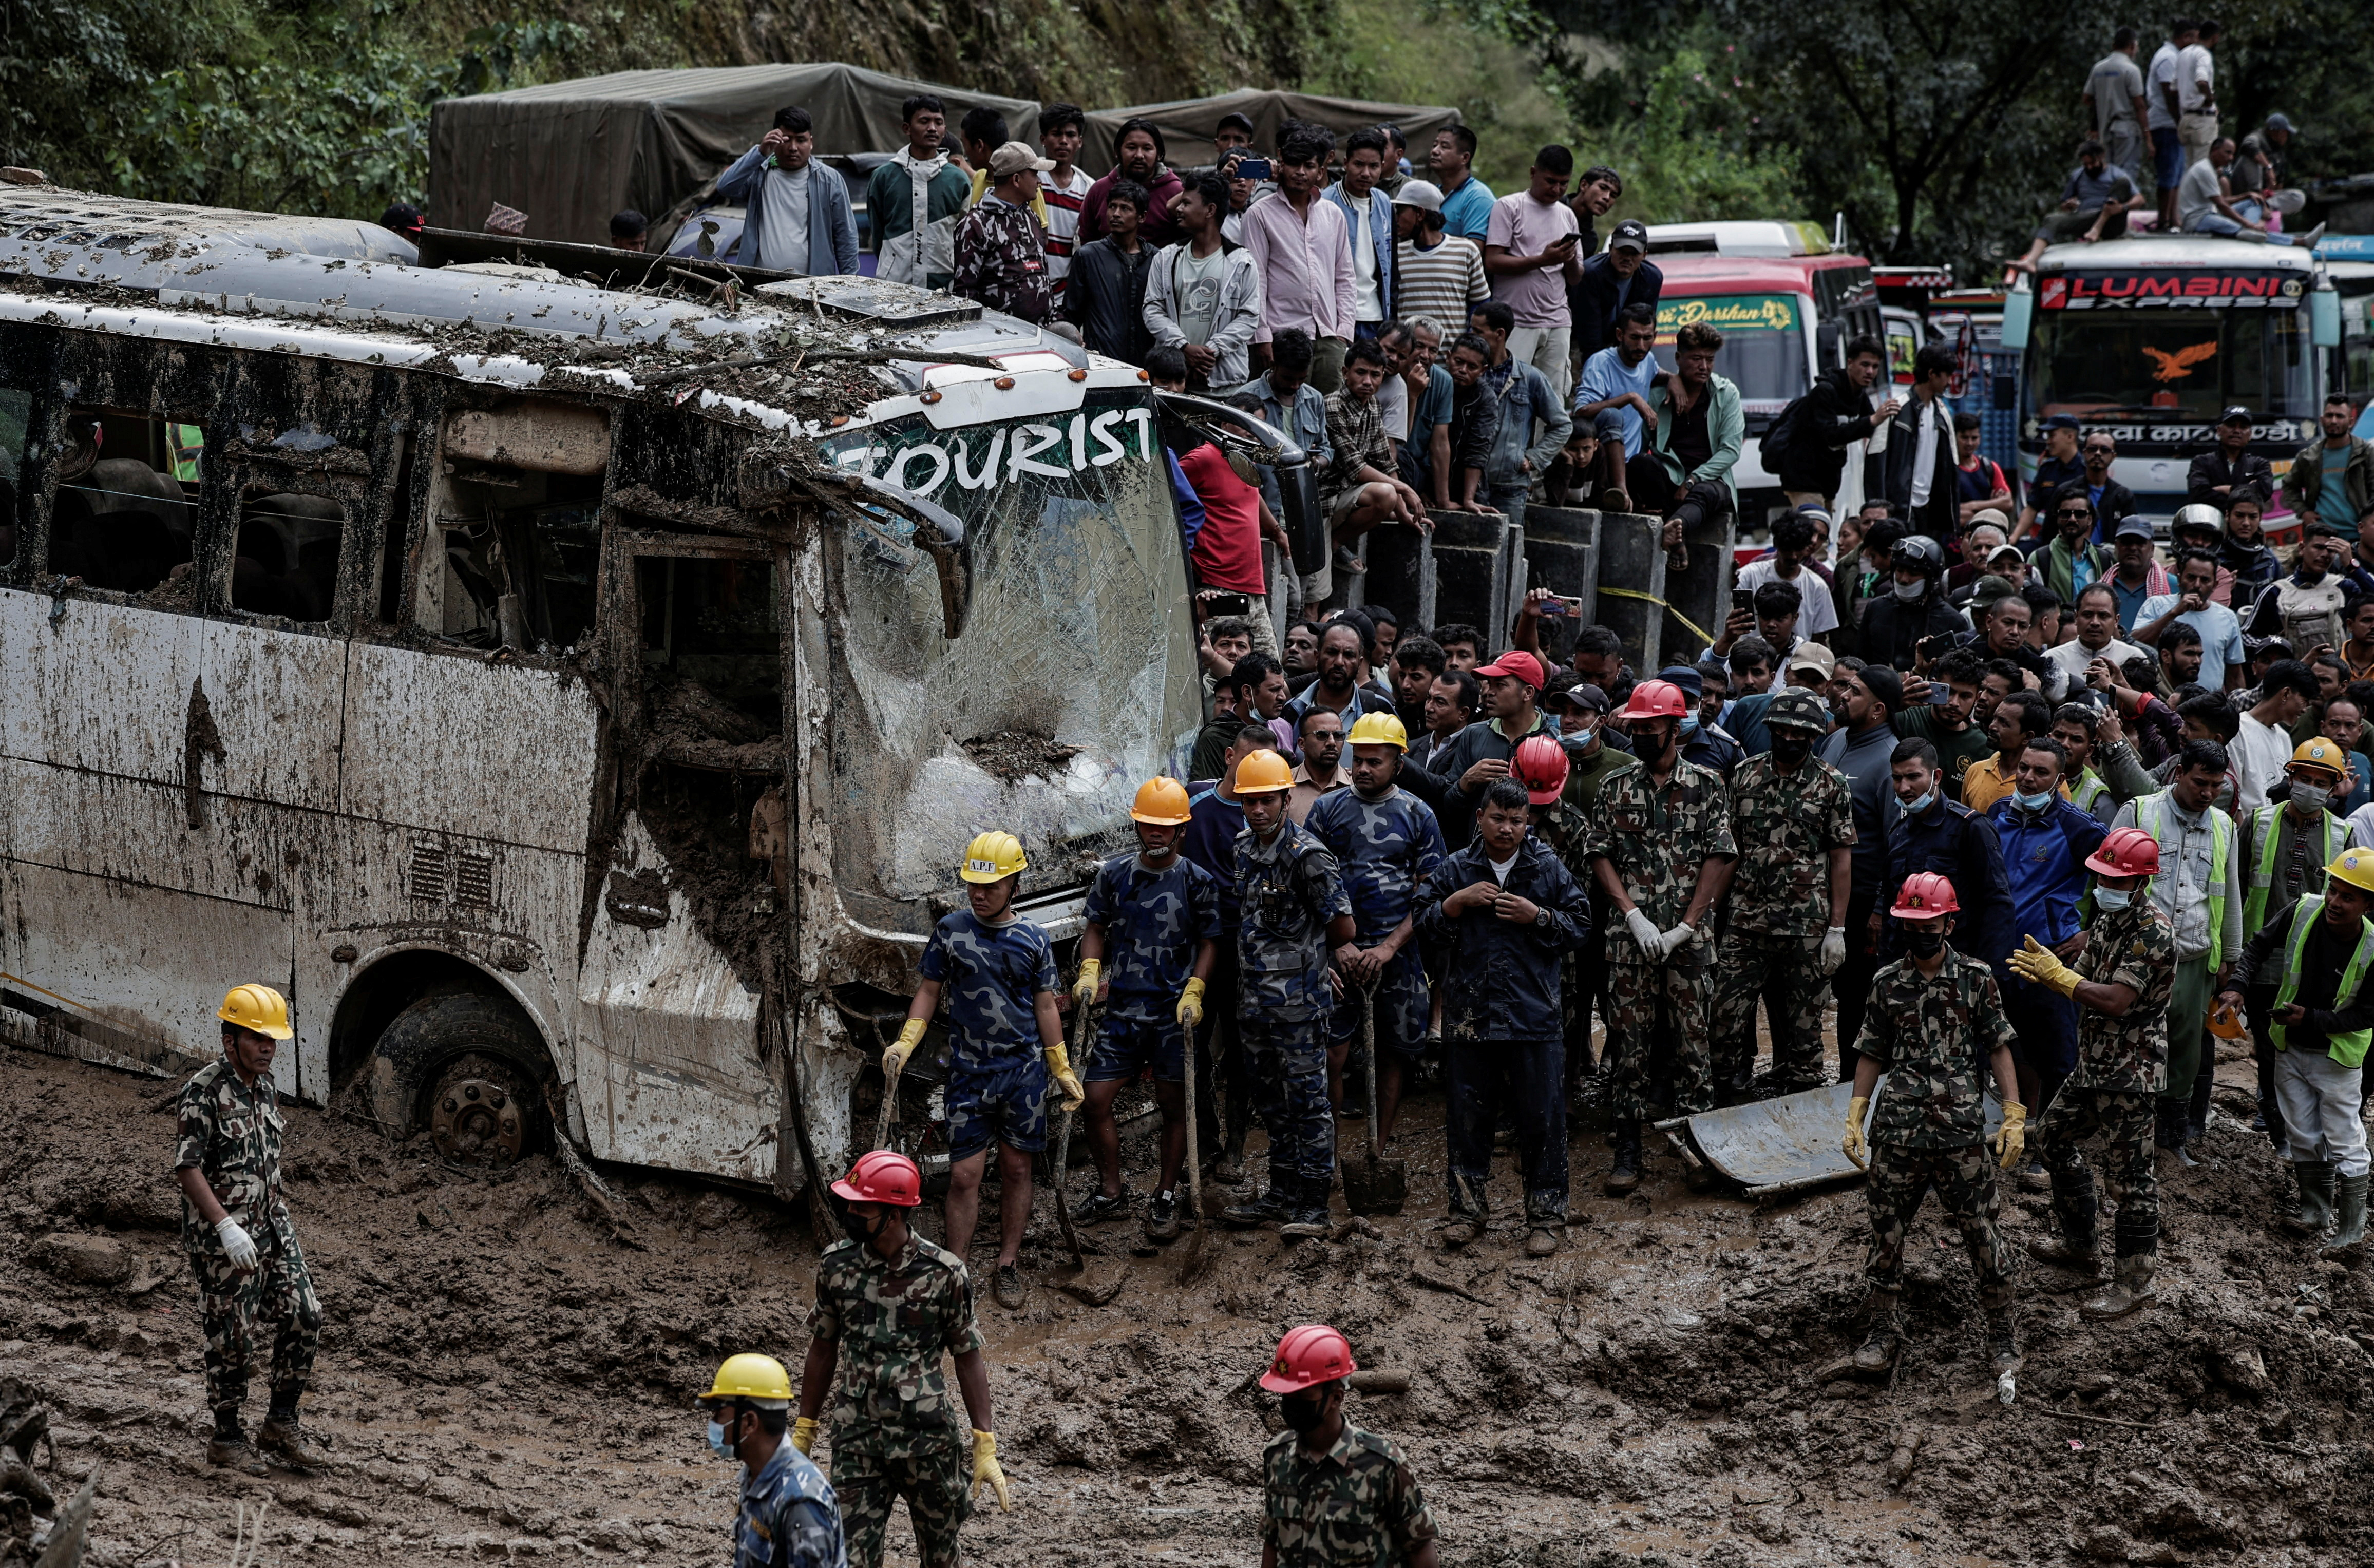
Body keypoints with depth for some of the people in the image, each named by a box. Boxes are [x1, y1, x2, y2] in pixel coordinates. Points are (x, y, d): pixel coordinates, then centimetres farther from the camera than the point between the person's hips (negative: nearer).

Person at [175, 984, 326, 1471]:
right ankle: (226, 1439, 14)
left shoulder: (266, 1085, 9)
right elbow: (187, 1168, -21)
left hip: (271, 1226, 7)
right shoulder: (203, 1092, -16)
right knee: (233, 1338, 0)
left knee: (304, 1317, 2)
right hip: (221, 1237, -7)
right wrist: (227, 1227, -28)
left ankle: (281, 1423, 15)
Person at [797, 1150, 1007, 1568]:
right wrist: (804, 1432, 14)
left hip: (928, 1439, -2)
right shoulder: (836, 1265, -2)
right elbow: (823, 1349, 11)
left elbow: (968, 1359, -2)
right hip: (856, 1442, 2)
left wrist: (985, 1448, -5)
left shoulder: (944, 1274, -10)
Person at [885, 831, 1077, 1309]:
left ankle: (1008, 1265, 20)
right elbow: (930, 991, 6)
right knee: (964, 1174, -3)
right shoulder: (950, 931, -1)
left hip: (1024, 1072, 1)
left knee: (1016, 1168, 8)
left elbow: (1045, 1007, 8)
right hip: (969, 1072, -1)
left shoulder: (1031, 939, 1)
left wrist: (1063, 1071, 10)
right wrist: (905, 1043, -6)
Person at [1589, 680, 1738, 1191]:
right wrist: (1634, 916, -9)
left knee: (1693, 1040, 0)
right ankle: (1628, 1151, 4)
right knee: (1629, 1042, 0)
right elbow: (1600, 856, 4)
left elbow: (1721, 859, -2)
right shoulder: (1615, 787, 8)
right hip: (1631, 938, 1)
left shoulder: (1705, 786, 3)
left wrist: (1686, 926, -9)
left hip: (1690, 938, -1)